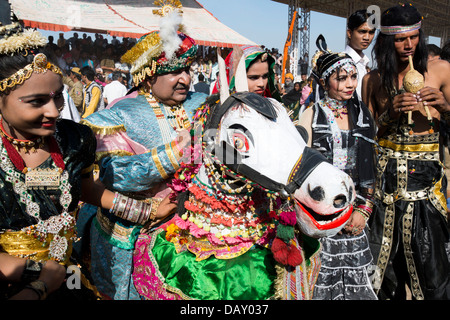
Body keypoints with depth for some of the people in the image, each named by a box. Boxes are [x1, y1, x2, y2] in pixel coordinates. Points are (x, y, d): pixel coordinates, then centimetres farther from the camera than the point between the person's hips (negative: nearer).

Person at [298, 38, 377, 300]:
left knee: (357, 275, 6)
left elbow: (372, 167, 9)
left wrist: (364, 209, 0)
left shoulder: (363, 114, 9)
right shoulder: (312, 115, -2)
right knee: (326, 275, 2)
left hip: (356, 210, 3)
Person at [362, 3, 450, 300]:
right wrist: (391, 113, -12)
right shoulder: (373, 80, 4)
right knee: (387, 256, 11)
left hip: (426, 174, -1)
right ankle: (389, 294, 31)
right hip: (386, 174, 2)